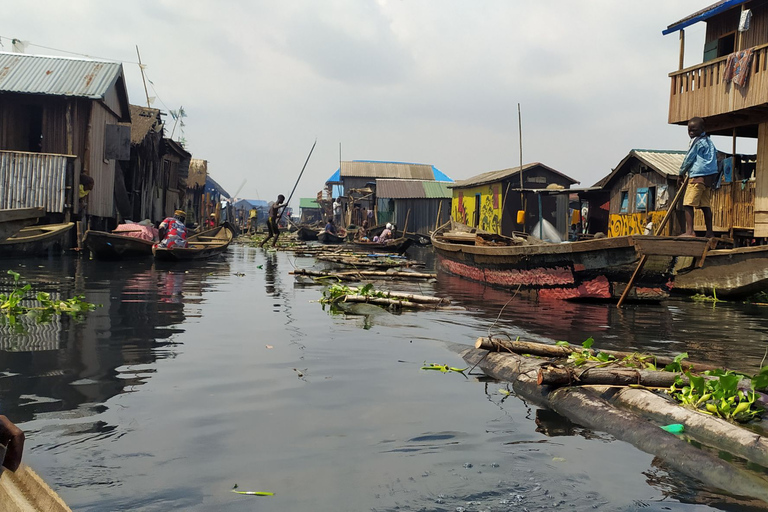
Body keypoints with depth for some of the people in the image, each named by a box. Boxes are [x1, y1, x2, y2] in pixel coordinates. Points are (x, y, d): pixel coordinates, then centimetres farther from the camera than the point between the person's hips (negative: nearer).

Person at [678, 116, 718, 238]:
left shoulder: (697, 141, -7)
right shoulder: (709, 141, 19)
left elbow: (689, 159, -4)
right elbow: (715, 154, 22)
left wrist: (681, 174, 7)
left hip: (698, 176, -9)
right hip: (710, 176, 9)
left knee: (688, 203, -12)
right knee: (705, 205, 11)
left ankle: (689, 231, -21)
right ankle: (709, 232, 11)